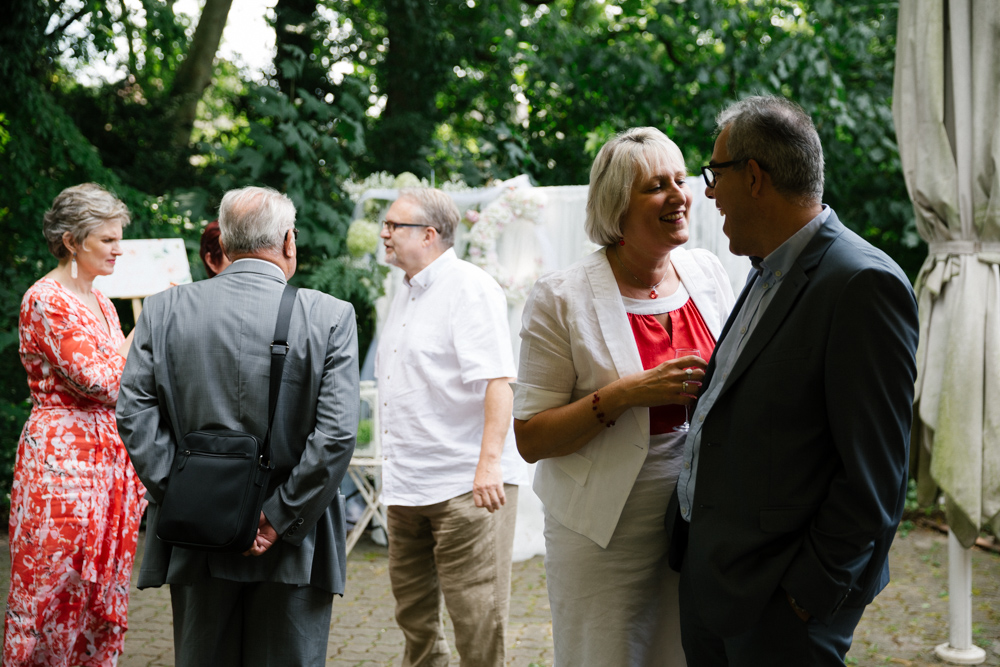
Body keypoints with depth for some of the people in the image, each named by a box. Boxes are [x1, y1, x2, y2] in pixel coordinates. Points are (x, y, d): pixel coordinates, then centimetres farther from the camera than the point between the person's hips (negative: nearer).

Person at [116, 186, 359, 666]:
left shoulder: (164, 309, 0)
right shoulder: (330, 316, -8)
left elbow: (134, 415, -5)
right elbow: (337, 434, -15)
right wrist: (281, 519, -9)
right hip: (292, 547, -2)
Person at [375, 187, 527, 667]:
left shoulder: (469, 287, -10)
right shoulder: (405, 294, 18)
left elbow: (497, 379, -19)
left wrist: (489, 462, -28)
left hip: (465, 484, -9)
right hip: (407, 484, 9)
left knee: (477, 618, -5)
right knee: (413, 614, 15)